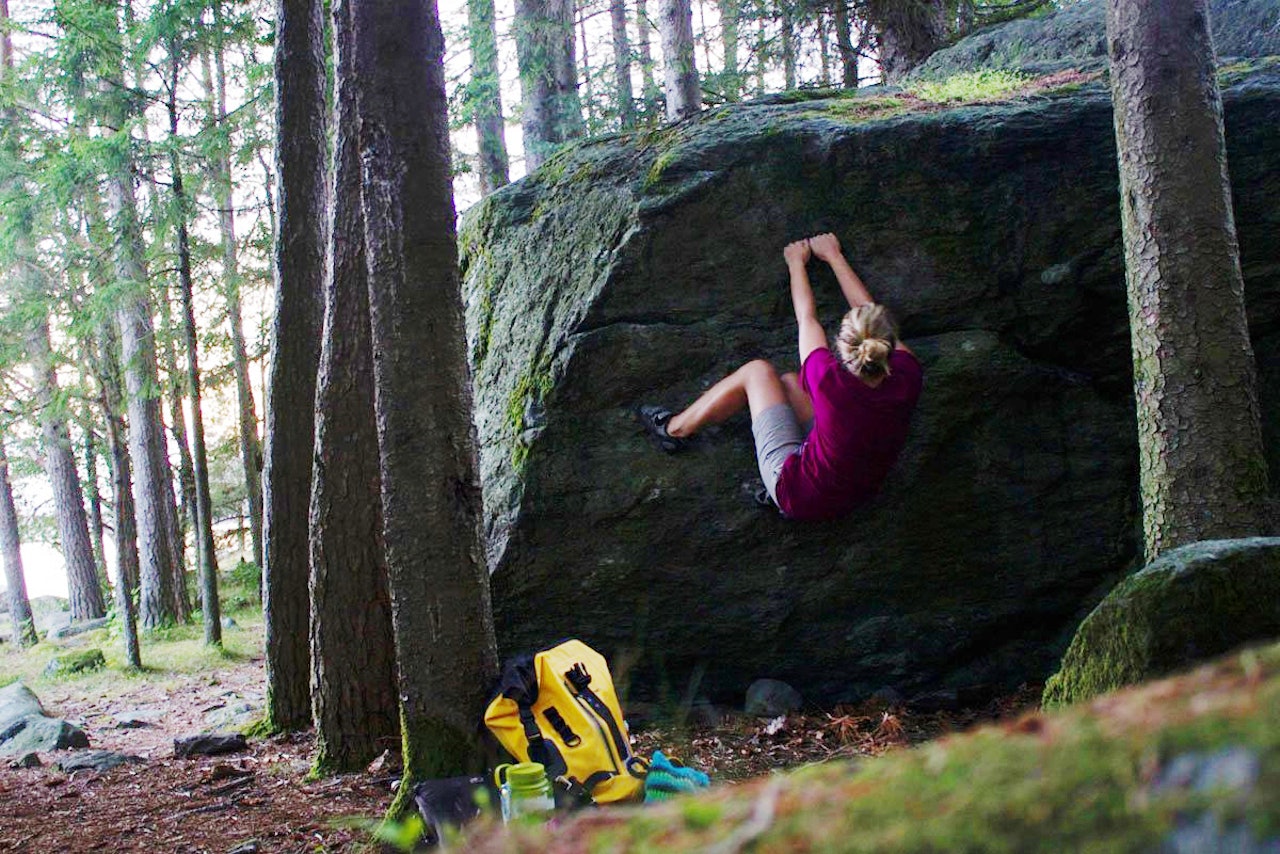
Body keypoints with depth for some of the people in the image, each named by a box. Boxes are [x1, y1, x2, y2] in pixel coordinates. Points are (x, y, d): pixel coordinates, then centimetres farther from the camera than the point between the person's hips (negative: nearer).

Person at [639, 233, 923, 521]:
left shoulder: (831, 381, -31)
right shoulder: (906, 378, -20)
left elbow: (807, 317, -10)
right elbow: (869, 308, -2)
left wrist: (797, 262, 9)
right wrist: (833, 255, 12)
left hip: (798, 495, -5)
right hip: (855, 496, 5)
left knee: (758, 371, 7)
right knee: (788, 382, 16)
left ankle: (675, 428, 25)